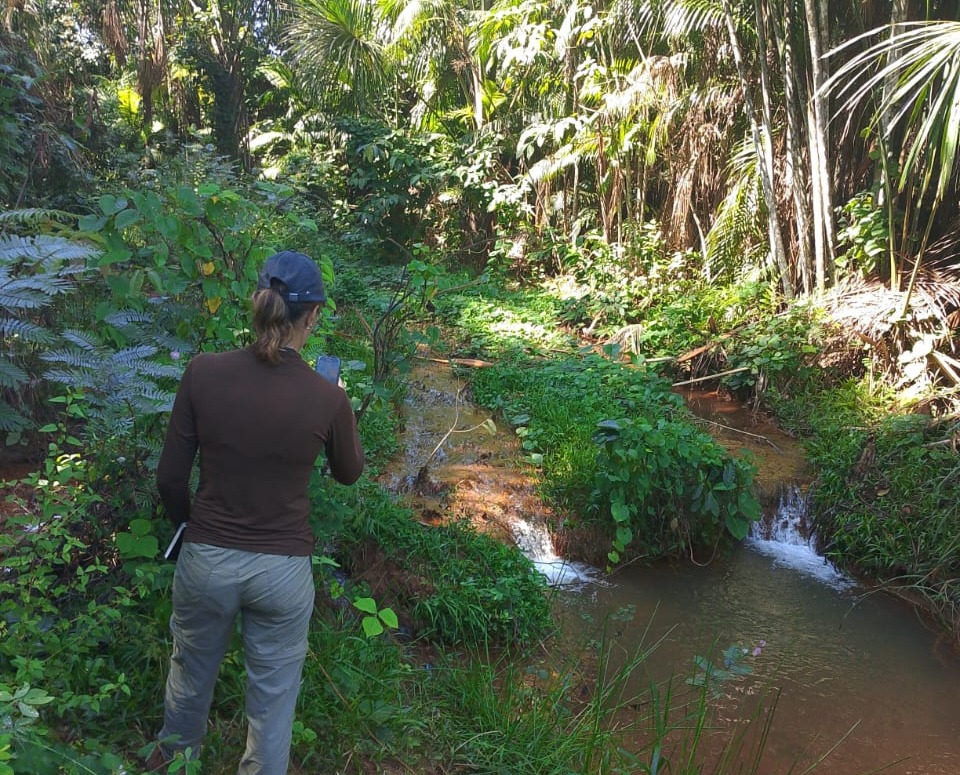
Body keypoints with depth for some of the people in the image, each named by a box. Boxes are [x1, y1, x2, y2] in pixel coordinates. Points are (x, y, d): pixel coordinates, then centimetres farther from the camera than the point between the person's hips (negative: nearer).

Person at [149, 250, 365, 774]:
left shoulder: (204, 372, -15)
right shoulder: (327, 398, -17)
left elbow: (170, 478, -6)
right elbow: (349, 473, 3)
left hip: (206, 559, 3)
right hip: (282, 569, -2)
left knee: (191, 669, 30)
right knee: (273, 692, 20)